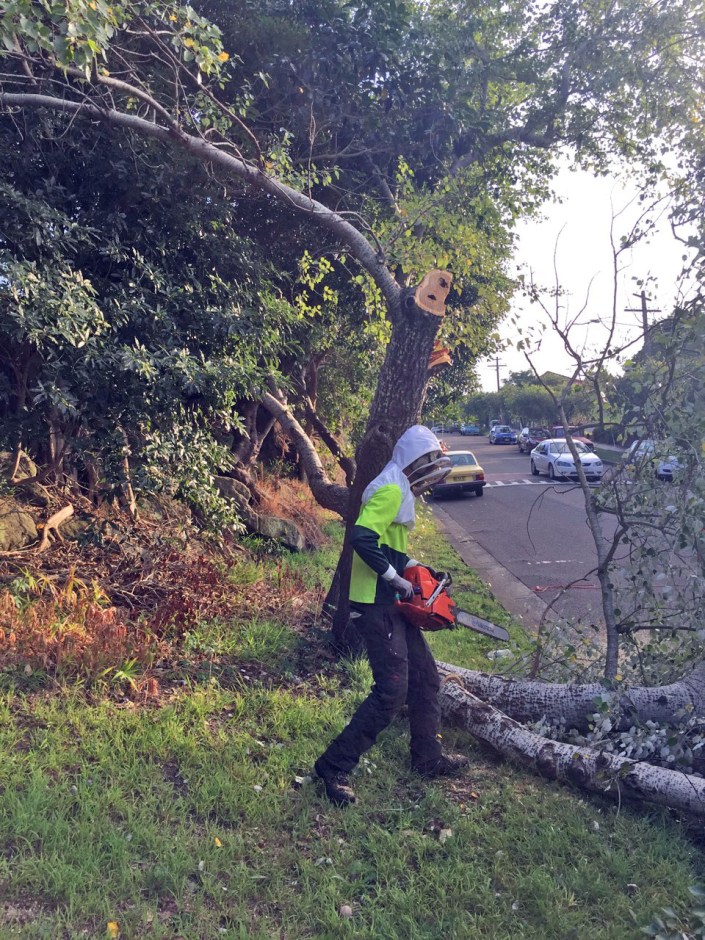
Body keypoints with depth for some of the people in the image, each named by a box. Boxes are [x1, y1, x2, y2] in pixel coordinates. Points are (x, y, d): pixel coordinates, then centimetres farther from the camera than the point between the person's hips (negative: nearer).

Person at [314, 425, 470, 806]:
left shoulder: (400, 492, 16)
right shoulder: (390, 491, -17)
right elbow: (362, 538, -30)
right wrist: (397, 579, -21)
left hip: (392, 603, 11)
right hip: (375, 605, -11)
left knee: (425, 677, 16)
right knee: (392, 690, -10)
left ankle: (428, 757, 31)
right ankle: (333, 767, 0)